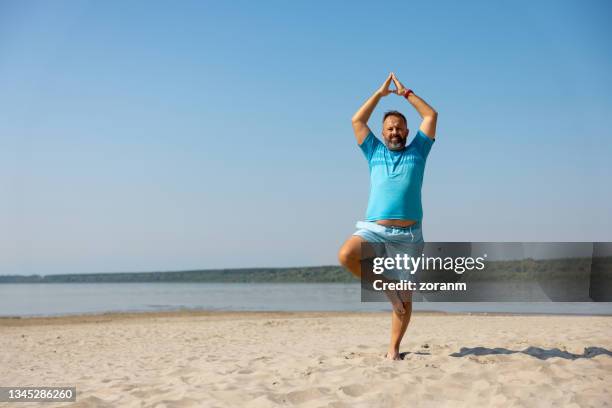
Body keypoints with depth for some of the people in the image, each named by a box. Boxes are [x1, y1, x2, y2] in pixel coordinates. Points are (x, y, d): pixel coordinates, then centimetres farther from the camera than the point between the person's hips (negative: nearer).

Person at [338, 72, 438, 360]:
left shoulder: (417, 151, 17)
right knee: (346, 255, -29)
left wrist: (405, 93, 19)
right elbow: (357, 121, 16)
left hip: (408, 234, 0)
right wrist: (380, 93, 19)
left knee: (405, 297, -2)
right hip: (375, 228, 0)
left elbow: (431, 116, 14)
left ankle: (393, 349, 7)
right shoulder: (375, 152, 19)